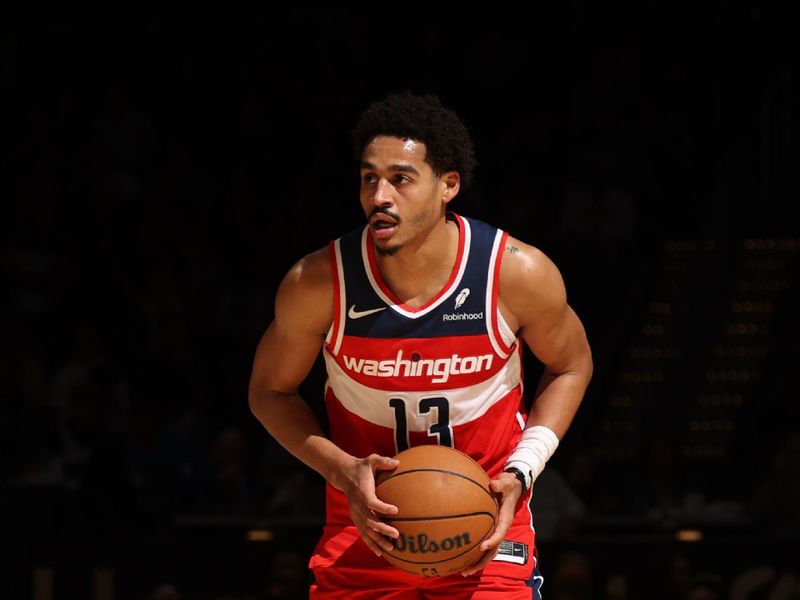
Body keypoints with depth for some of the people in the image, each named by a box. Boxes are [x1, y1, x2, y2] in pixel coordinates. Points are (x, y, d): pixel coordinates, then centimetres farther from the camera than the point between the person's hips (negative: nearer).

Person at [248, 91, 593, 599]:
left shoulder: (518, 274, -15)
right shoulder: (317, 284, -14)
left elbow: (571, 366, 4)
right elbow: (271, 392, 2)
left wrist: (520, 471, -9)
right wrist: (344, 472, -14)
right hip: (366, 528, 1)